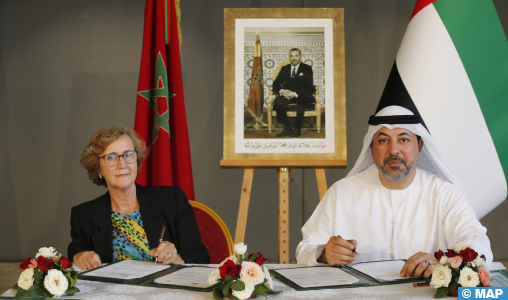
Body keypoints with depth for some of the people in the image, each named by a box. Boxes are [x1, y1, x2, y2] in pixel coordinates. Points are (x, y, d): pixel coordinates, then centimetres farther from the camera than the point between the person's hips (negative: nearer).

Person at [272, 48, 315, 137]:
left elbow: (309, 87, -5)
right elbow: (276, 84, 9)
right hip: (287, 96, 3)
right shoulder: (284, 69, 18)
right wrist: (281, 91, -16)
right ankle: (287, 128, -20)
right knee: (277, 101, -30)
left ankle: (297, 129, -19)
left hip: (302, 97, -3)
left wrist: (295, 94, -21)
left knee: (301, 104, -38)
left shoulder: (307, 69, 7)